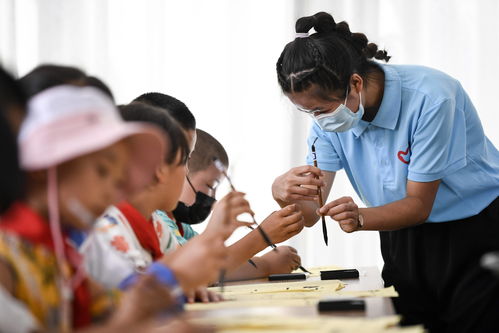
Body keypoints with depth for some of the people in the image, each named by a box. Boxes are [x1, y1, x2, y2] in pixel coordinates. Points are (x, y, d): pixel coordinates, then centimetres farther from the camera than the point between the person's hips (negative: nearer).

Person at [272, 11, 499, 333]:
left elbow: (419, 205, -23)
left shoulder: (429, 98, -27)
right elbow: (310, 212, -14)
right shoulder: (329, 117, -9)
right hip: (404, 244, 5)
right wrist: (286, 192, -37)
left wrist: (360, 217, -40)